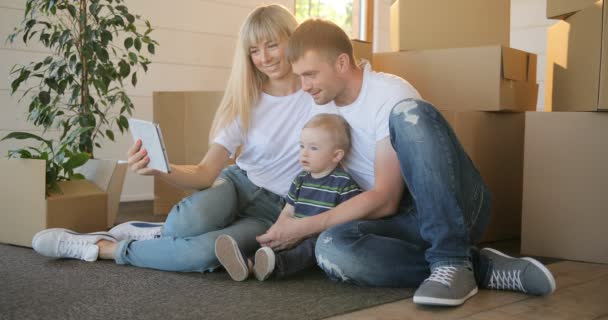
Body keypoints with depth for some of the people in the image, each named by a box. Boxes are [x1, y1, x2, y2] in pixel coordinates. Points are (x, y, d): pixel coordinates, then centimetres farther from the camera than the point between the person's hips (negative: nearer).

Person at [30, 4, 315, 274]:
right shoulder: (246, 100, -1)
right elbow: (206, 172, -8)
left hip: (276, 209, -2)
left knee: (204, 252, -32)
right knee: (189, 222, -36)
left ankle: (103, 247, -10)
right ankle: (162, 234, -1)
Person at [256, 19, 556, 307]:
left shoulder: (391, 95, -15)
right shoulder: (322, 104, 8)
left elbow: (384, 200, -20)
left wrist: (304, 227, -19)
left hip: (457, 209, -5)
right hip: (406, 219, 5)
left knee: (409, 114, -32)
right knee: (331, 249, -31)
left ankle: (453, 262, -31)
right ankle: (481, 268, -22)